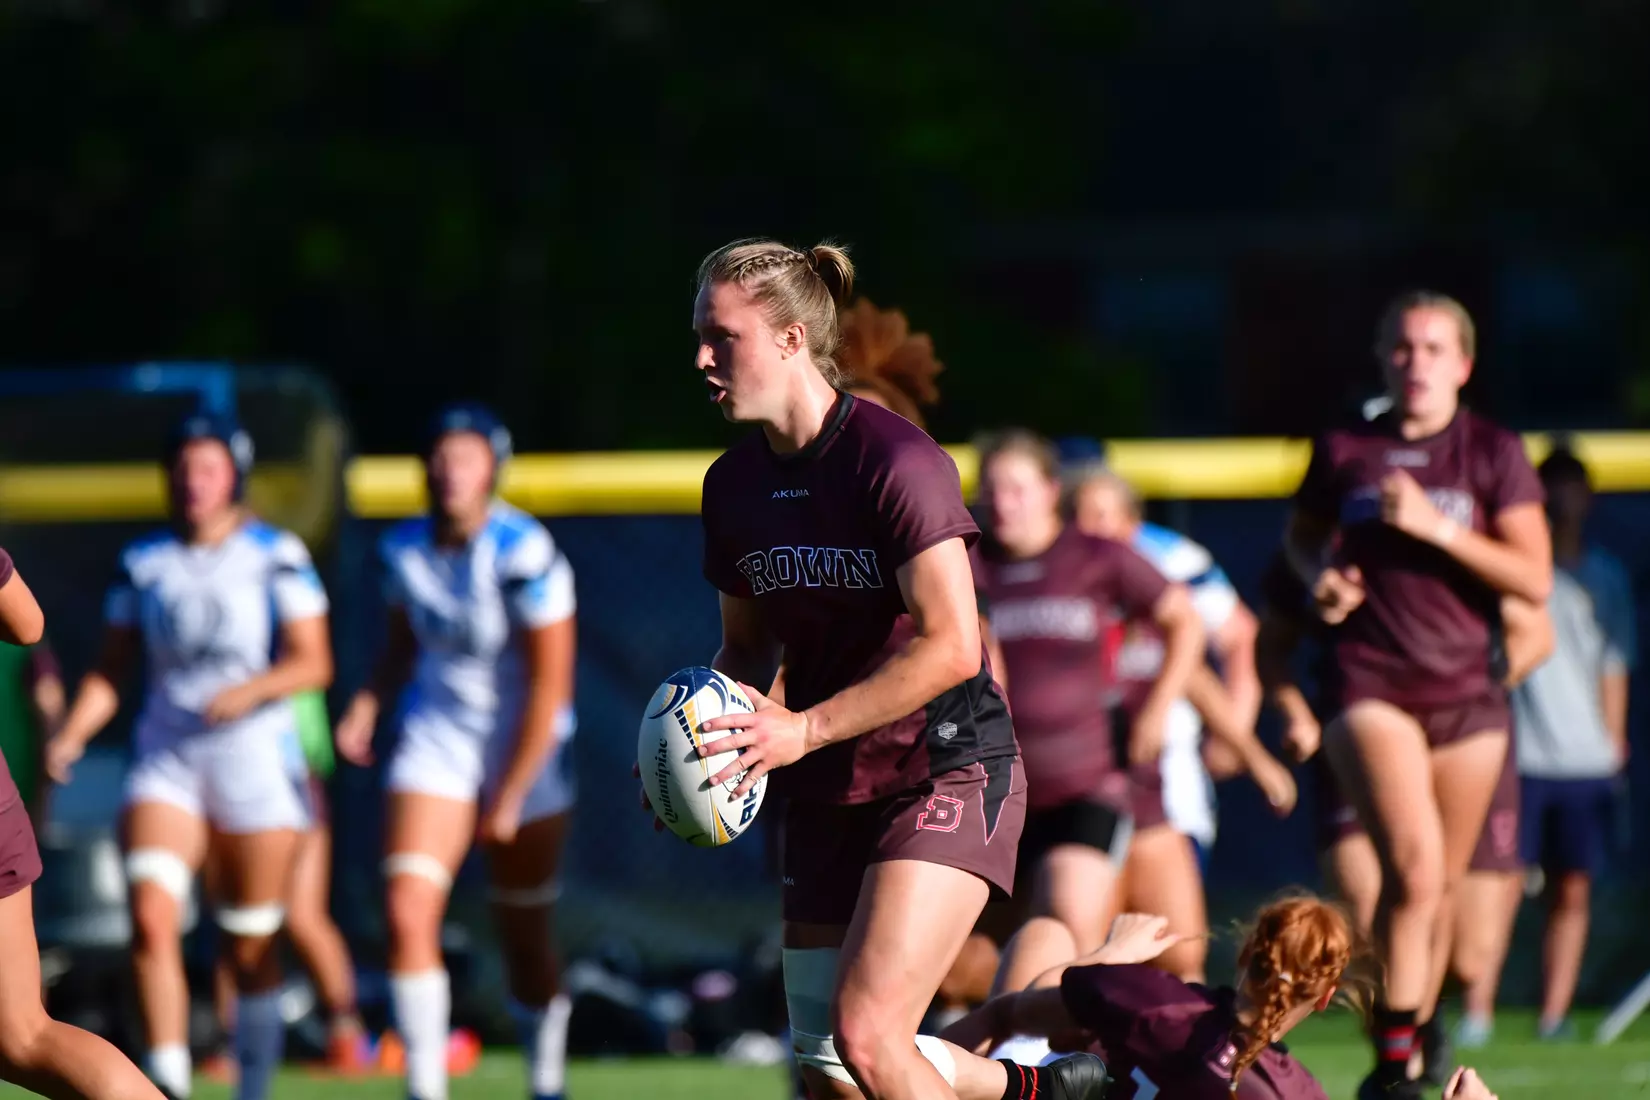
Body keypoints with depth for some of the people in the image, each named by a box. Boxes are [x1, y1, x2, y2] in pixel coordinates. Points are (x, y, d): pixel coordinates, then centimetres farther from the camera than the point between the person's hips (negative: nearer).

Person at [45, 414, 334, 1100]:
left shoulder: (276, 557, -1)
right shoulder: (142, 563, 8)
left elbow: (313, 662, -5)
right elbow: (111, 672, 10)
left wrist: (250, 690, -22)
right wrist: (70, 735, -6)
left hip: (256, 763, -2)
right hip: (166, 759, 2)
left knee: (251, 947, 4)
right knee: (151, 918, -20)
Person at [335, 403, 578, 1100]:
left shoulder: (526, 554, -18)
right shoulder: (404, 550, -2)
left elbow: (549, 688, -15)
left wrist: (510, 797, -13)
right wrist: (368, 704, -3)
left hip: (526, 753, -4)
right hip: (437, 738, 4)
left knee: (524, 937, 6)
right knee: (407, 913, -15)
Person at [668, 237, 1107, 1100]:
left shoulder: (894, 460, -18)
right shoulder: (733, 484, 5)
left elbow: (949, 647, -23)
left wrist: (803, 730, -25)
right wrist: (710, 732, -4)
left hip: (945, 776, -8)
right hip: (828, 798, 8)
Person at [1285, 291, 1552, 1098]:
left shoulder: (1494, 454, 1)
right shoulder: (1345, 451, 5)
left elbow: (1535, 580, -7)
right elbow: (1301, 533, 24)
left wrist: (1438, 527, -16)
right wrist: (1319, 577, 1)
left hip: (1468, 693, 2)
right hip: (1373, 689, -1)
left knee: (1443, 883, 7)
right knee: (1414, 865, -20)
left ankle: (1415, 1034, 27)